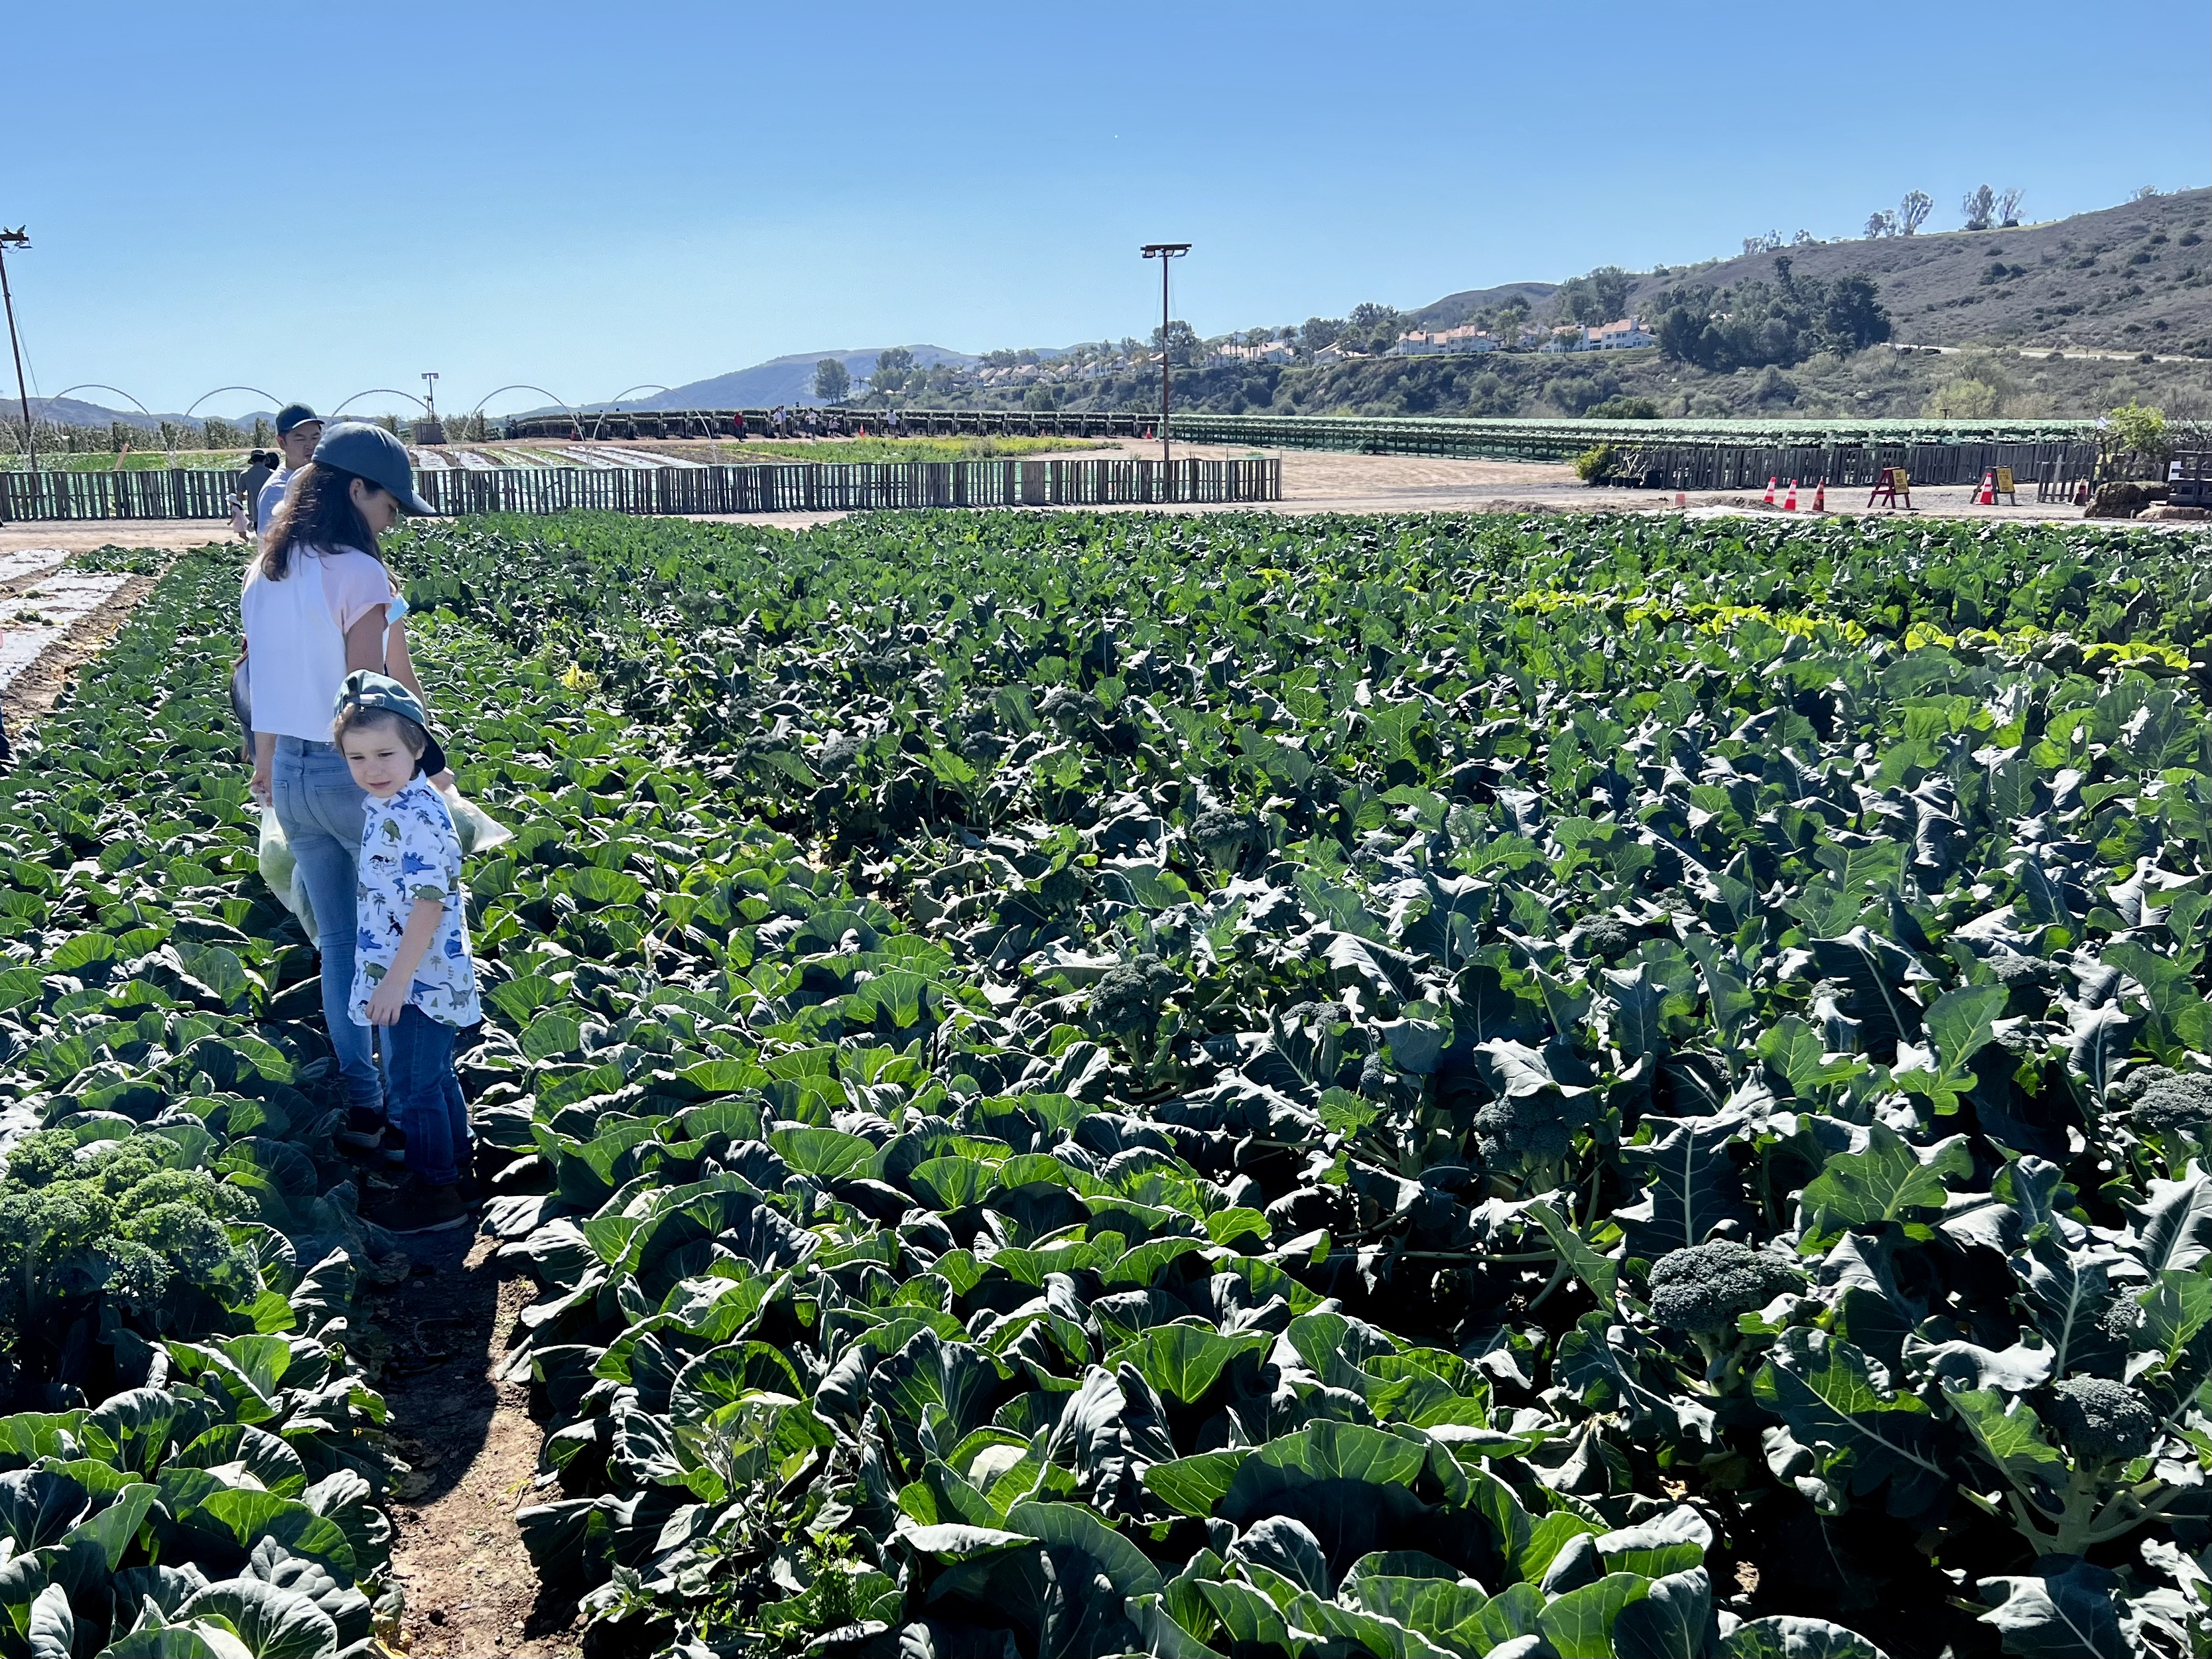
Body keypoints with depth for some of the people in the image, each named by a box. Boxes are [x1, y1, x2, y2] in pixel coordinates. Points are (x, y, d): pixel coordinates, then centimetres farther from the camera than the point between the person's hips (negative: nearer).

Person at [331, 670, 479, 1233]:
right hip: (409, 975, 10)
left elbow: (429, 906, -26)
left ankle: (435, 1194, 16)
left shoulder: (419, 820, -25)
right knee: (434, 1076, 23)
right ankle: (456, 1161, 39)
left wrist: (396, 981, -25)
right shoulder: (383, 806, 5)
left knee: (414, 1086, 3)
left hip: (419, 981, -9)